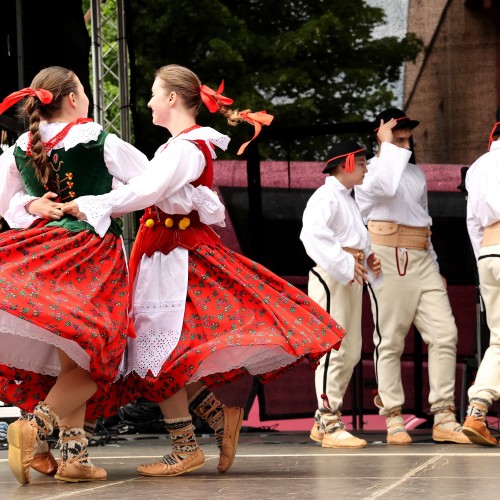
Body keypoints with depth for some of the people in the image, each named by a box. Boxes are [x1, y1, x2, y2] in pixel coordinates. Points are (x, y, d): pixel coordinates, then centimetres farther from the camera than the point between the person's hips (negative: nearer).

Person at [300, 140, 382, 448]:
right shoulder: (325, 197, -9)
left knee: (351, 353, 11)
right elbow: (313, 234, -26)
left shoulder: (349, 200, 23)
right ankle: (330, 426, -9)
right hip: (330, 277, -10)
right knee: (333, 351, -11)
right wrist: (346, 264, -28)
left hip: (352, 281, 10)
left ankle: (322, 422, 19)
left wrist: (369, 261, 9)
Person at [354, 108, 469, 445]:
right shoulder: (368, 170, 2)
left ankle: (444, 418, -5)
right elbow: (384, 187, -23)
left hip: (421, 261, 6)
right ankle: (394, 420, -1)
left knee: (445, 334, -5)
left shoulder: (416, 173, 23)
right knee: (390, 341, -4)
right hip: (388, 259, -6)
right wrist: (389, 146, -11)